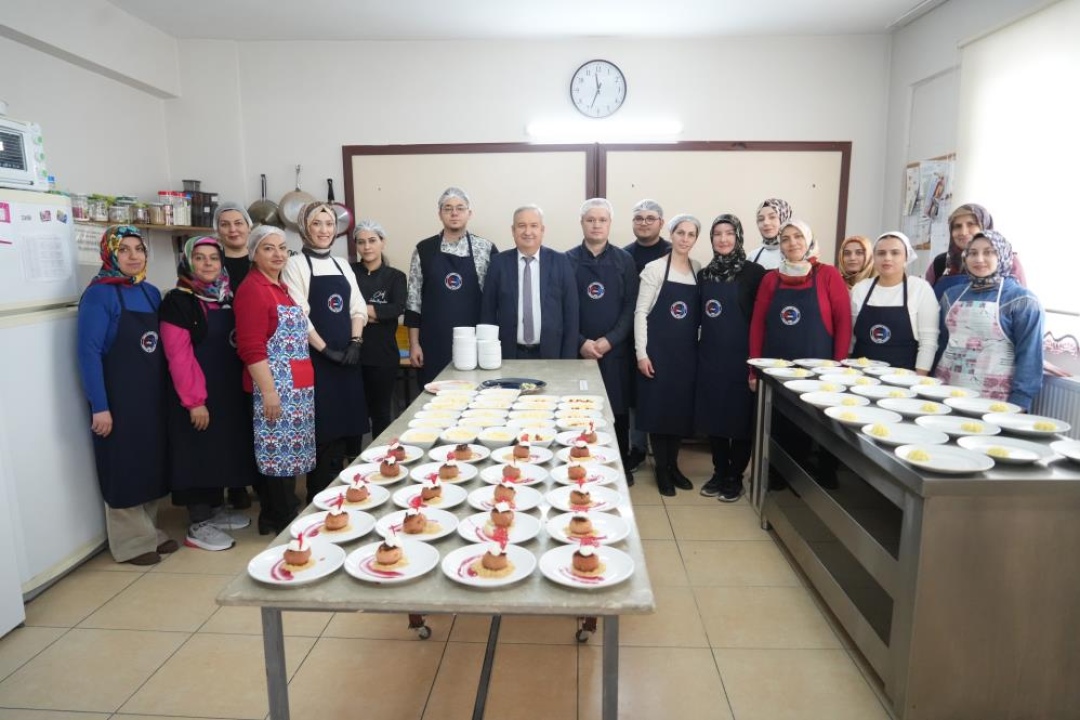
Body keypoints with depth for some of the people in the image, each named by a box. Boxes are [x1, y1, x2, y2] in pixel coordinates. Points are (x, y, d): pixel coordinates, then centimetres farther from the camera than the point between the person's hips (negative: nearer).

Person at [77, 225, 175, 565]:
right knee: (125, 469, 4)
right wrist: (99, 406, -19)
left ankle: (150, 532, 29)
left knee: (151, 464, 14)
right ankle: (131, 542, 18)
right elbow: (88, 351, -15)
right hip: (118, 397, -6)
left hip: (152, 394, 6)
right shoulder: (99, 294, -12)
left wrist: (167, 391, 10)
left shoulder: (151, 292, 8)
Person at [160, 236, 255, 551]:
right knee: (199, 454, 0)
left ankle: (216, 511, 29)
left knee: (224, 449, 14)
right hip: (197, 395, -7)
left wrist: (242, 383, 8)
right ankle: (198, 526, 10)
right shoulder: (178, 301, -11)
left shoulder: (226, 297, 10)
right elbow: (178, 355, -16)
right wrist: (194, 400, -19)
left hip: (229, 390, 7)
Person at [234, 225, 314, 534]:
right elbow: (252, 349, -17)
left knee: (288, 450, 13)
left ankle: (274, 516, 24)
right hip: (276, 387, -9)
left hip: (297, 385, 9)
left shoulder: (280, 286, 16)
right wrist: (269, 392, -20)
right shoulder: (252, 289, -11)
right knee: (279, 452, -2)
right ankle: (285, 522, 9)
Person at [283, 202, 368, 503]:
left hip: (347, 356, 6)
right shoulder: (296, 265, -4)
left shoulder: (342, 265, 14)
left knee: (344, 423, 9)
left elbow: (357, 307, 10)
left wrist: (355, 343, -5)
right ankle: (318, 497, 12)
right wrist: (326, 349, -15)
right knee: (322, 428, -2)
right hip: (316, 358, -5)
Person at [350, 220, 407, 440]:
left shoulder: (395, 276, 5)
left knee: (380, 411, 10)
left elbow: (398, 308, -11)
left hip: (383, 354, 0)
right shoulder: (348, 272, 5)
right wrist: (377, 312, -15)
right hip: (353, 352, 0)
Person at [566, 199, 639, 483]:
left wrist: (610, 340, -10)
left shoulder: (624, 260, 6)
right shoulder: (567, 260, 3)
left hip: (615, 349, 1)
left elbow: (631, 306, 0)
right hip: (578, 349, -1)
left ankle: (621, 464, 22)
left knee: (618, 409, 7)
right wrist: (580, 342, -10)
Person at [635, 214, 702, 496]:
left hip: (688, 351, 4)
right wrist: (641, 352, -12)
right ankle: (661, 469, 17)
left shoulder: (700, 270, 7)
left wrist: (700, 348, 7)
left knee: (682, 408, 10)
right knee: (658, 407, 2)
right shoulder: (655, 268, -5)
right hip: (658, 349, -4)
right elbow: (640, 312, -7)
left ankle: (673, 465, 26)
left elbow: (700, 313, 12)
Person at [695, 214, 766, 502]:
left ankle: (735, 477, 18)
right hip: (710, 355, 5)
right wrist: (698, 347, 9)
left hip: (740, 356, -4)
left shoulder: (754, 272, -6)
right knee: (712, 416, 10)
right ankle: (719, 472, 24)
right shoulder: (704, 274, 9)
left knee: (740, 416, 5)